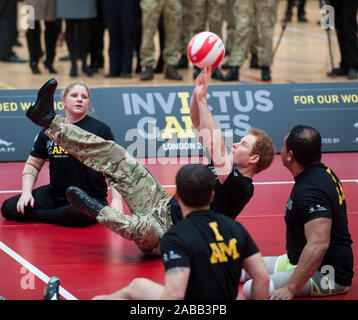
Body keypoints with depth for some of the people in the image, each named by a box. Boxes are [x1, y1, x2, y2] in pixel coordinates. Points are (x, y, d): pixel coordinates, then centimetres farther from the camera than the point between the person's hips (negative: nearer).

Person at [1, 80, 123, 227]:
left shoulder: (101, 129, -2)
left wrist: (116, 200, -19)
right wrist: (26, 192, -1)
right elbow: (33, 163, 16)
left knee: (78, 215, -40)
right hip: (55, 195, 4)